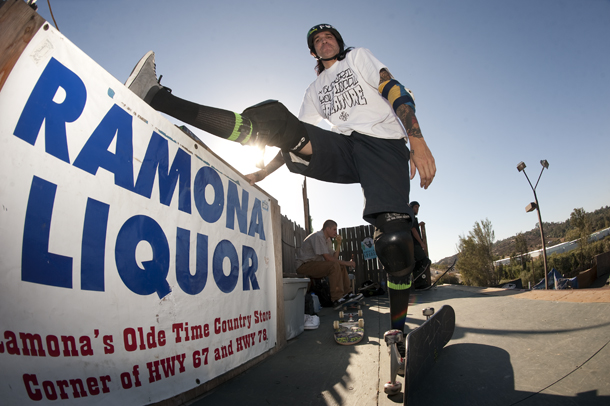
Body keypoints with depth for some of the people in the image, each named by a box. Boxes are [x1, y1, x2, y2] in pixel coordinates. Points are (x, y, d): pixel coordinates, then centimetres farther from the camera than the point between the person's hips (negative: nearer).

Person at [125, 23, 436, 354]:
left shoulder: (359, 56, 22)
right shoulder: (315, 90, 31)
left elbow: (398, 93, 7)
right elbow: (296, 139, 24)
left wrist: (418, 142, -9)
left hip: (383, 143, -2)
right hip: (342, 149, 3)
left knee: (393, 237, -27)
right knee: (274, 122, -16)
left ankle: (398, 332, -12)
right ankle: (154, 96, -20)